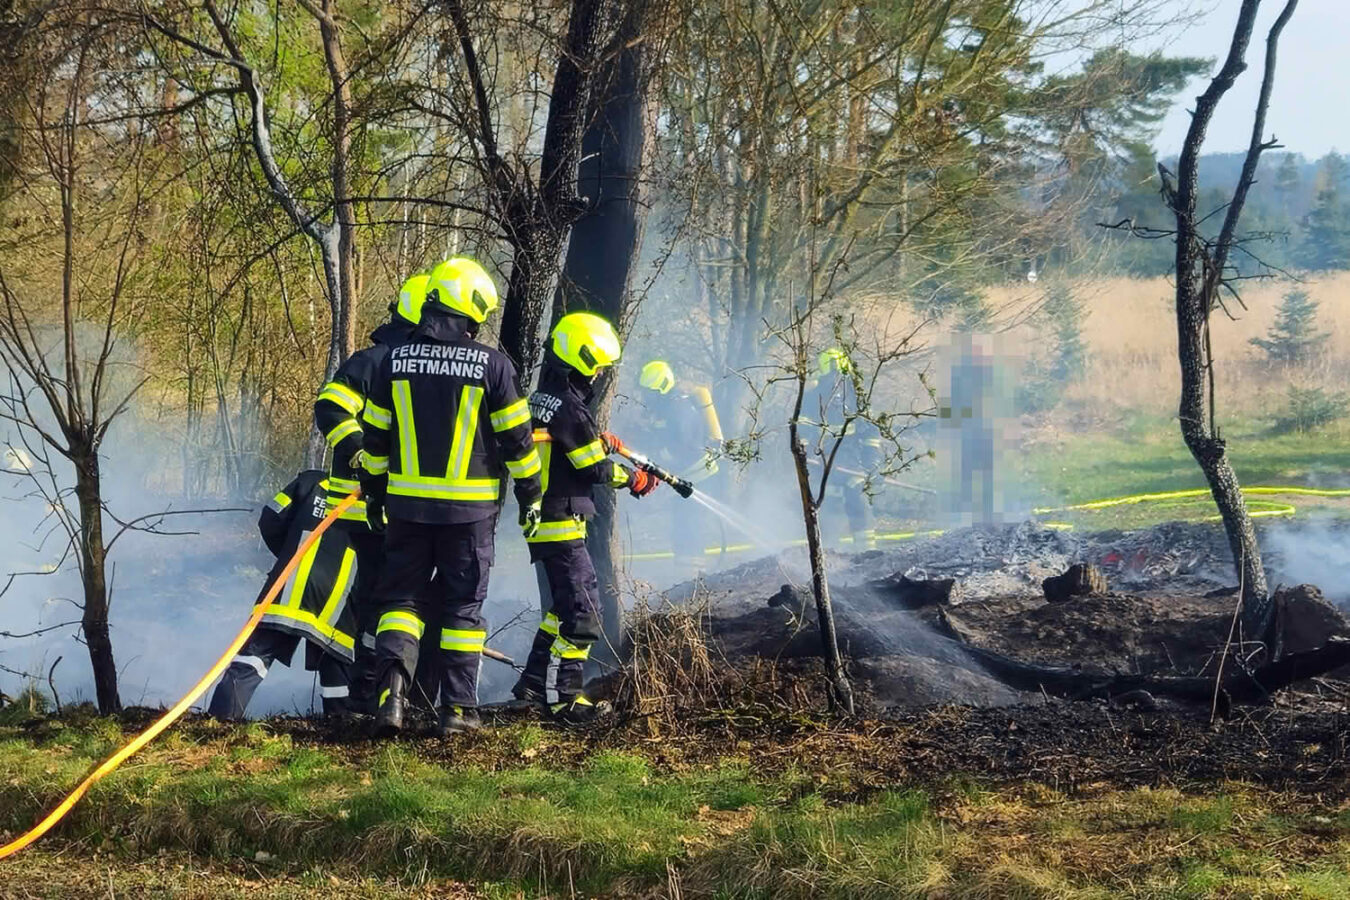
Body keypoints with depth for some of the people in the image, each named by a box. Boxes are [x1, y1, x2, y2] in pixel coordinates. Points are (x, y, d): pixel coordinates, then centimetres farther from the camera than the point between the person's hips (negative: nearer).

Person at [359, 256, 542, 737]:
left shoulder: (395, 362, 1)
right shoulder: (492, 365, -8)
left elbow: (375, 436, 8)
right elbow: (516, 438, -3)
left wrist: (373, 492, 19)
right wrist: (530, 495, 8)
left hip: (408, 503, 2)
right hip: (469, 508, -2)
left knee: (402, 598, 10)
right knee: (463, 606, 8)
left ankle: (391, 691, -11)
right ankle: (458, 708, 9)